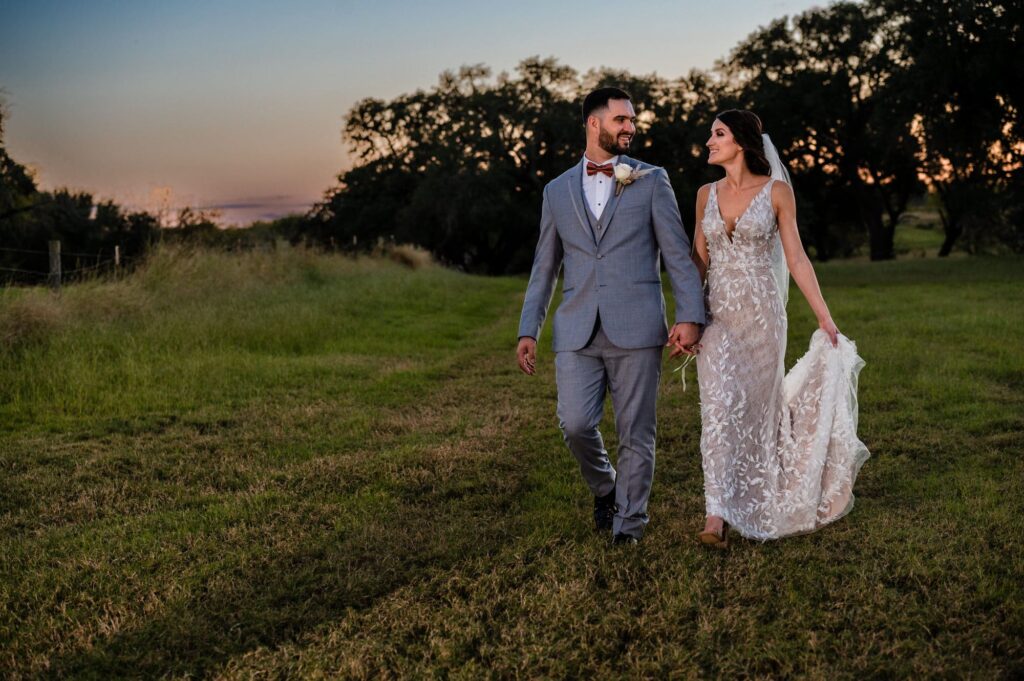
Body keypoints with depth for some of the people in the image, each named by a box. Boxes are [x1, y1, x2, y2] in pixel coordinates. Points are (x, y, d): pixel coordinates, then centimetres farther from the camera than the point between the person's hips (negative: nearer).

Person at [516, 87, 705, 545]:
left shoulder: (652, 181, 7)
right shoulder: (557, 190, 14)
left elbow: (678, 254, 2)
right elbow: (545, 268, 17)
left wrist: (690, 316, -9)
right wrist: (528, 330, 10)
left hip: (635, 329, -1)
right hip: (577, 331, 2)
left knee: (636, 433, 1)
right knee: (575, 424, -10)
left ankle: (629, 523, 18)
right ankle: (603, 489, 20)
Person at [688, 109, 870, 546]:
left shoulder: (776, 191, -3)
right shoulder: (707, 194, 8)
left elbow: (796, 258, -1)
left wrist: (824, 317, -4)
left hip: (762, 313, -2)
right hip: (716, 314, 2)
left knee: (757, 406, 7)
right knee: (718, 408, -8)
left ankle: (756, 507, 29)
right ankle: (717, 517, -9)